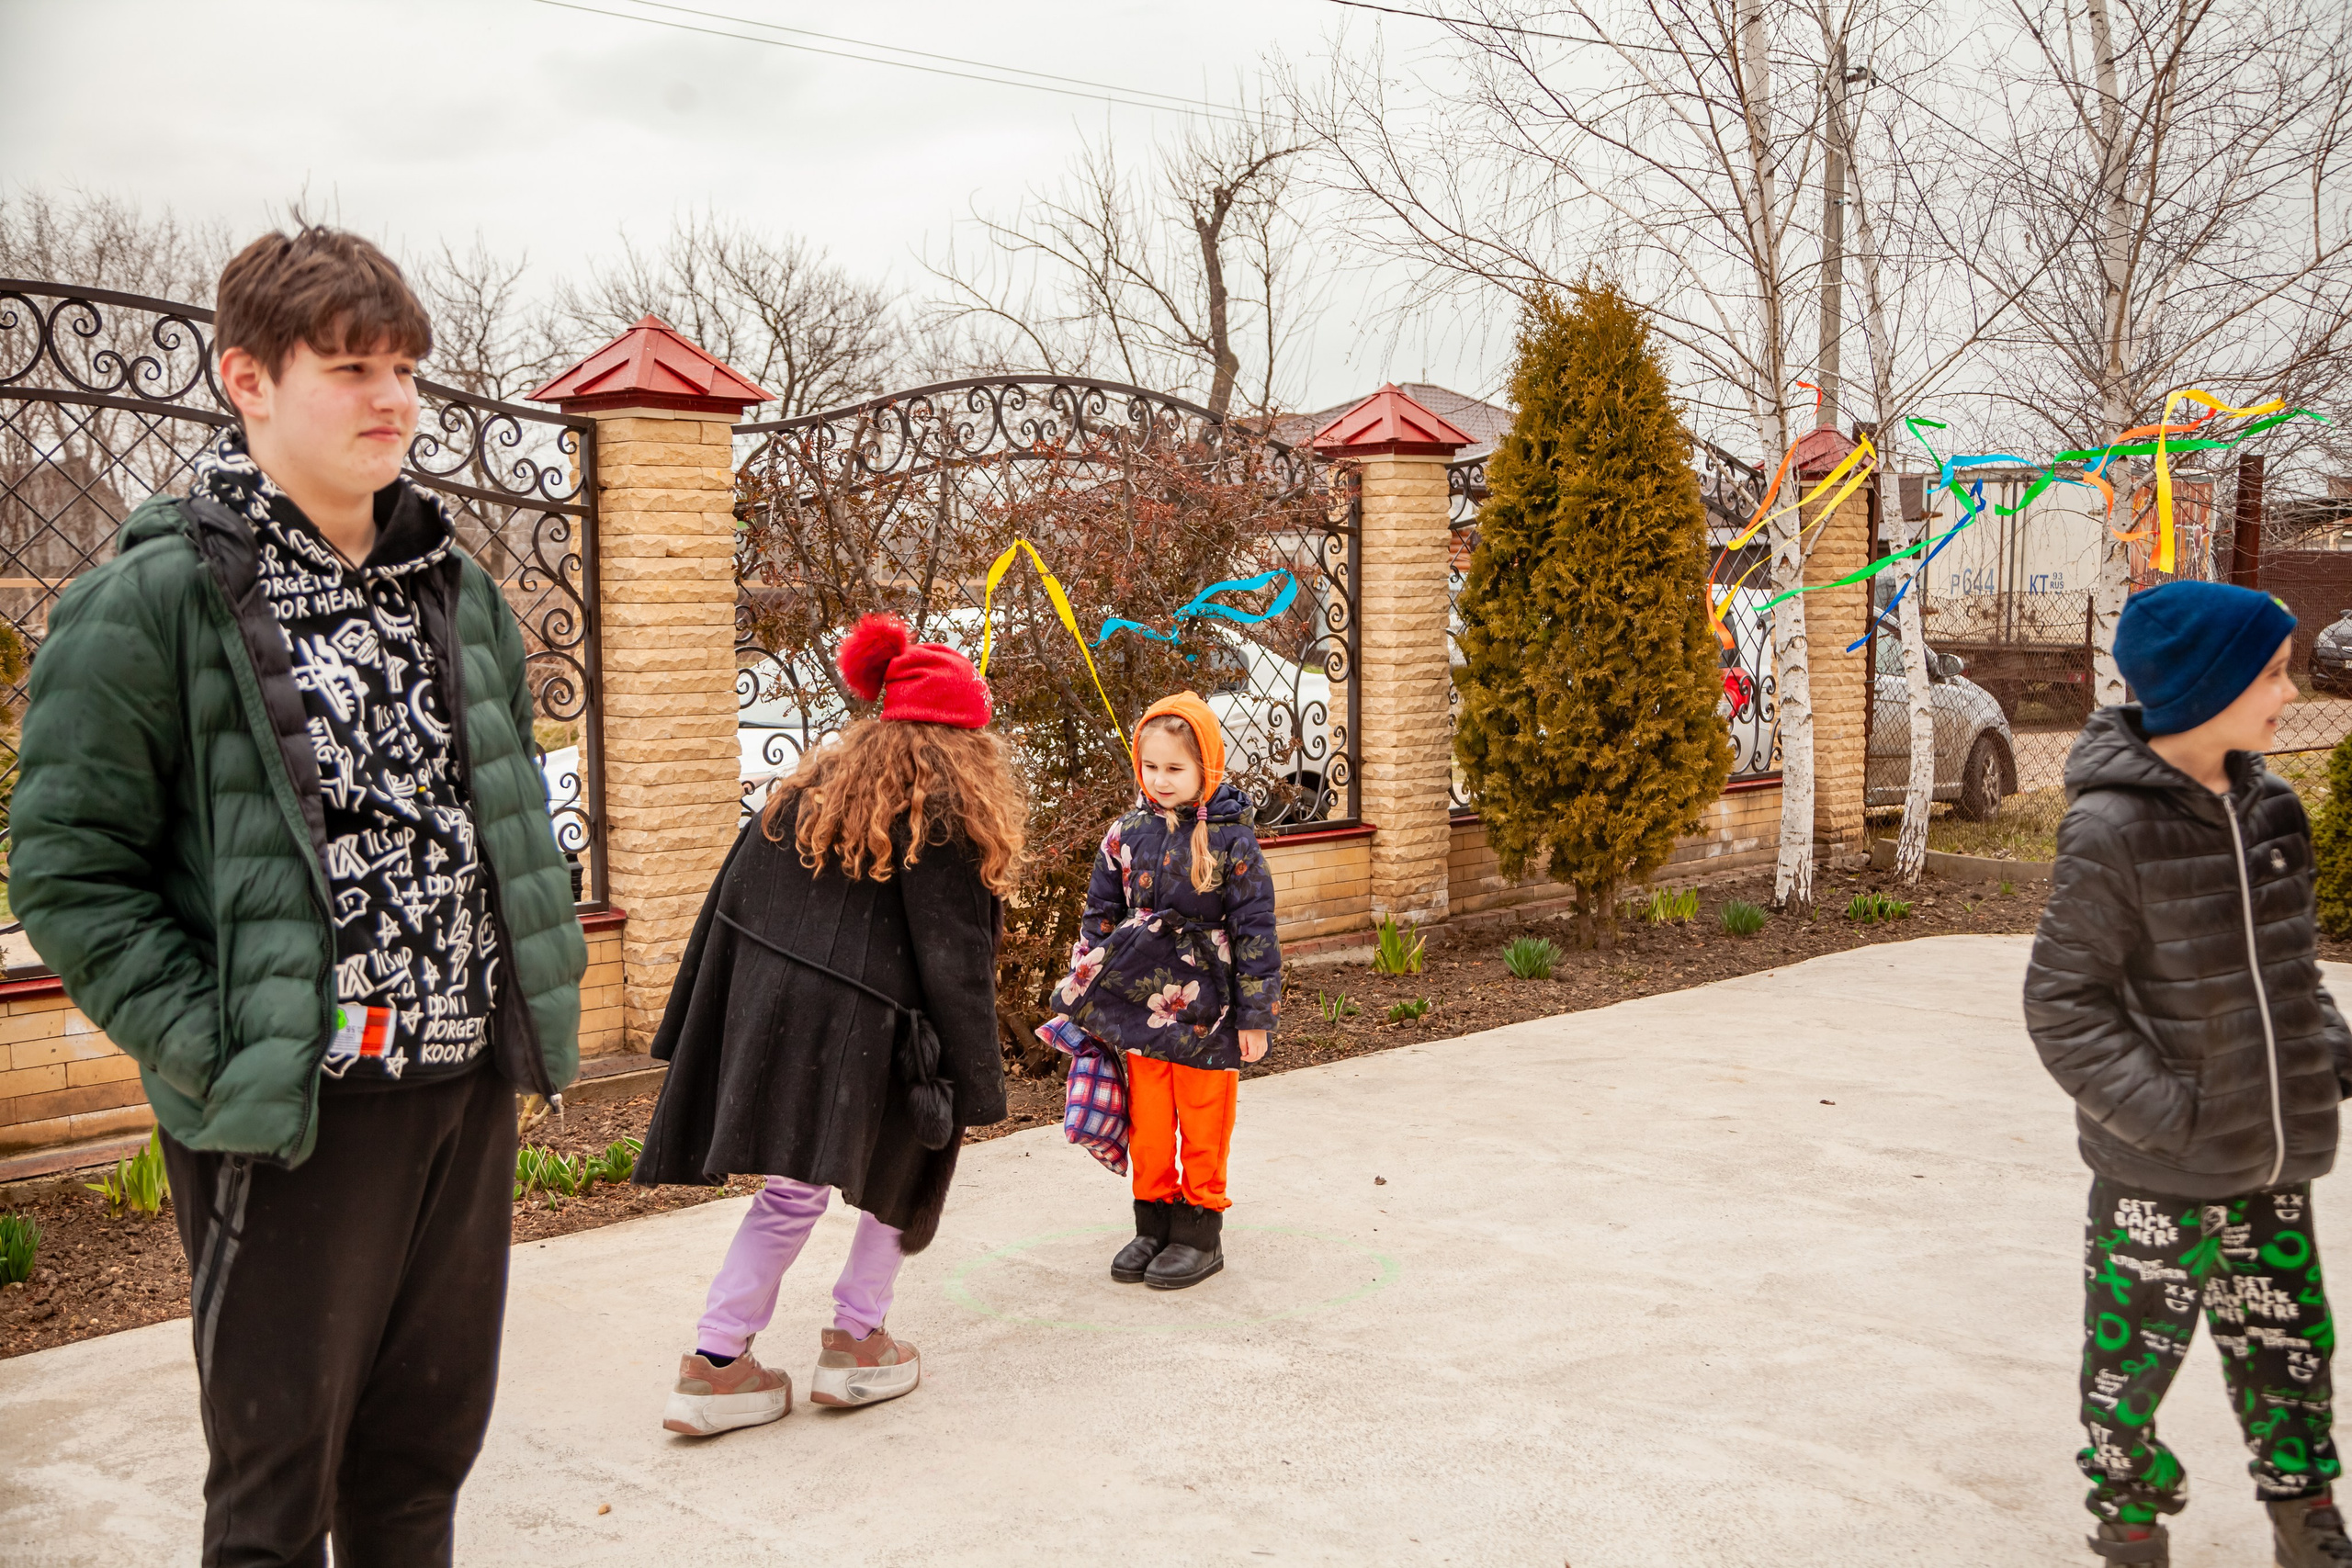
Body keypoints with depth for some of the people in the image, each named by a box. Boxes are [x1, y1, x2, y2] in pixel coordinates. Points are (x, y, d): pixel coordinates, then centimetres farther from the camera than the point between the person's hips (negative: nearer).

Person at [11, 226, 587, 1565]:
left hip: (470, 1090, 6)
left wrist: (533, 996, 10)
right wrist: (216, 1052, -15)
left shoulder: (457, 589, 10)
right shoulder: (152, 603, -9)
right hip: (293, 1112, -5)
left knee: (427, 1452, 17)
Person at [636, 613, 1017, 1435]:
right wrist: (977, 1087, -3)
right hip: (857, 1032, -6)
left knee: (793, 1189, 12)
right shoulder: (940, 818, -6)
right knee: (900, 1174, 17)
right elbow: (953, 961, -8)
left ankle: (714, 1364, 9)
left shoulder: (805, 791, 13)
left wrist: (694, 1037, 17)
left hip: (767, 1017, 6)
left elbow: (731, 909, 12)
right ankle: (855, 1342, 22)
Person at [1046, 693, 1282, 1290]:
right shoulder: (1127, 835, 3)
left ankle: (1199, 1233, 20)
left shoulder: (1232, 840, -8)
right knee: (1147, 1126, 11)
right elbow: (1098, 919, 11)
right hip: (1140, 1008, 4)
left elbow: (1254, 931, -7)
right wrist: (1084, 996, 10)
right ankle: (1154, 1226, 25)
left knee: (1202, 1129, 7)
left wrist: (1255, 1016, -7)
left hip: (1205, 1014, -4)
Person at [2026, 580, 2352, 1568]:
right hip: (2159, 1174, -6)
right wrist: (2169, 1115, -19)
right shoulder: (2113, 829, -19)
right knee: (2135, 1357, 9)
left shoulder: (2262, 804, 3)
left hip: (2271, 1160, 6)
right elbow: (2063, 1005, -16)